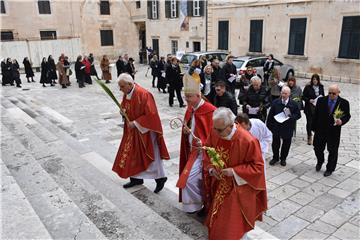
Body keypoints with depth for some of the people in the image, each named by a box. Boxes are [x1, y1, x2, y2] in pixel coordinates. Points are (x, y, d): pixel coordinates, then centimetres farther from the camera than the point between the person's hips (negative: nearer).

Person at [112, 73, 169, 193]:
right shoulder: (127, 94, 0)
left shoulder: (143, 95, -25)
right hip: (132, 130, 8)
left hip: (145, 131, -8)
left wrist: (135, 123, -22)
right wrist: (123, 111, -6)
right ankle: (136, 178, 31)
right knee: (132, 154, 15)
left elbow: (151, 115, -25)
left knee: (150, 155, 5)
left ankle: (160, 178, 24)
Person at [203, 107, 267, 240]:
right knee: (218, 218, 20)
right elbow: (208, 153, 3)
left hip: (238, 188, -4)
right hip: (219, 185, 4)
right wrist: (211, 169, -15)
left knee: (233, 223, 8)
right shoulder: (214, 133, -15)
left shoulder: (248, 141, -29)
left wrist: (234, 171, -25)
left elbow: (257, 166, -17)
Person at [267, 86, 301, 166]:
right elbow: (270, 115, 0)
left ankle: (283, 159, 33)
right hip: (276, 127, 1)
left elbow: (298, 115, -2)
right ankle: (275, 157, 33)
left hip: (288, 128, -1)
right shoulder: (275, 102, -3)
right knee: (275, 144, 12)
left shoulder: (294, 104, -6)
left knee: (286, 144, 12)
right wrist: (269, 125, -3)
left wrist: (291, 116, -22)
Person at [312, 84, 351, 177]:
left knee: (333, 151, 9)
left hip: (334, 132, -1)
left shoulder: (344, 103, -6)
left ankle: (330, 169, 29)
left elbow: (347, 116, -1)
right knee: (317, 148, 13)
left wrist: (341, 121, -23)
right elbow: (316, 114, 1)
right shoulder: (321, 100, -3)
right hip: (320, 130, 2)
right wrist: (314, 127, 1)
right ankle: (320, 162, 43)